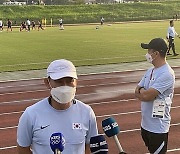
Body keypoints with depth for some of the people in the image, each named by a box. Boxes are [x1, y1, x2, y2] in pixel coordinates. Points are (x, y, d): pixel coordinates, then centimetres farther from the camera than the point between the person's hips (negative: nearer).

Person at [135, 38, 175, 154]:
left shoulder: (167, 74, -21)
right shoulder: (151, 70, 9)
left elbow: (146, 95, -25)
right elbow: (137, 91, 9)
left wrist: (141, 91, -4)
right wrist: (144, 91, -12)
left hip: (158, 127, -9)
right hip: (146, 123, 9)